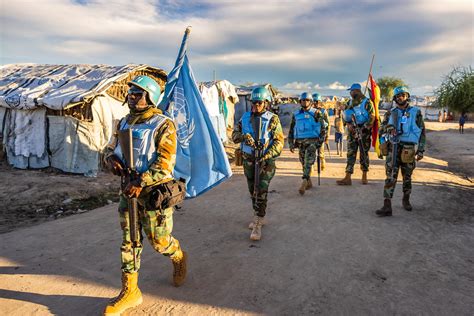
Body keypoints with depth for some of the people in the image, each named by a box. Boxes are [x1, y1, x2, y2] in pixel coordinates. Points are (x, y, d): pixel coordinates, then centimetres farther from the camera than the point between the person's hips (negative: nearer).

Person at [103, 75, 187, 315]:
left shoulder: (163, 125, -12)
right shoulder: (124, 123, 9)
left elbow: (165, 163, -19)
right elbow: (110, 149, 16)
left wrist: (141, 182, -27)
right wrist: (112, 160, -7)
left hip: (154, 191, -6)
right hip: (128, 190, 6)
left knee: (159, 241, 6)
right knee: (129, 240, 9)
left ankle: (179, 258, 39)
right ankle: (130, 291, 20)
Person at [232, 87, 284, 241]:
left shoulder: (272, 119, -7)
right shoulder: (245, 117, 6)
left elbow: (279, 141, -11)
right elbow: (234, 134, 4)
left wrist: (268, 155, -24)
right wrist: (244, 136, -18)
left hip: (265, 160, -5)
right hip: (248, 160, 5)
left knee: (261, 191, -10)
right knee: (253, 191, 15)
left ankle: (257, 225, -5)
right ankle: (258, 217, 33)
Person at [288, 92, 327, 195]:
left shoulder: (316, 113, 0)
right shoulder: (296, 114, 9)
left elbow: (323, 128, 1)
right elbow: (291, 130, 14)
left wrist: (320, 141, -6)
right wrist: (291, 143, 8)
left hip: (312, 141, -4)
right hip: (300, 142, 4)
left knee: (308, 163, -14)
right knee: (304, 163, 10)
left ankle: (304, 183, -20)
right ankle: (309, 182, 24)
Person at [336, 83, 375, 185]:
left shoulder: (367, 102, -5)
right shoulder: (350, 103, 12)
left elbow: (372, 117, -10)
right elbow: (345, 116, 15)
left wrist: (365, 128, -20)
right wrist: (348, 124, -4)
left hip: (364, 131, -5)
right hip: (352, 131, 5)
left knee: (364, 153, 4)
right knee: (350, 154, 0)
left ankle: (364, 177, 17)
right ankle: (347, 178, -1)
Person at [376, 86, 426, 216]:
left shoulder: (415, 112, 4)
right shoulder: (392, 112, 10)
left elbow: (422, 132, 5)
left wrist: (421, 150, -1)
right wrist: (388, 127, -19)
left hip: (409, 149, 0)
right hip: (394, 148, 0)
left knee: (407, 177, 13)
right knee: (390, 177, -8)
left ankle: (406, 200, 34)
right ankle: (387, 206, -12)